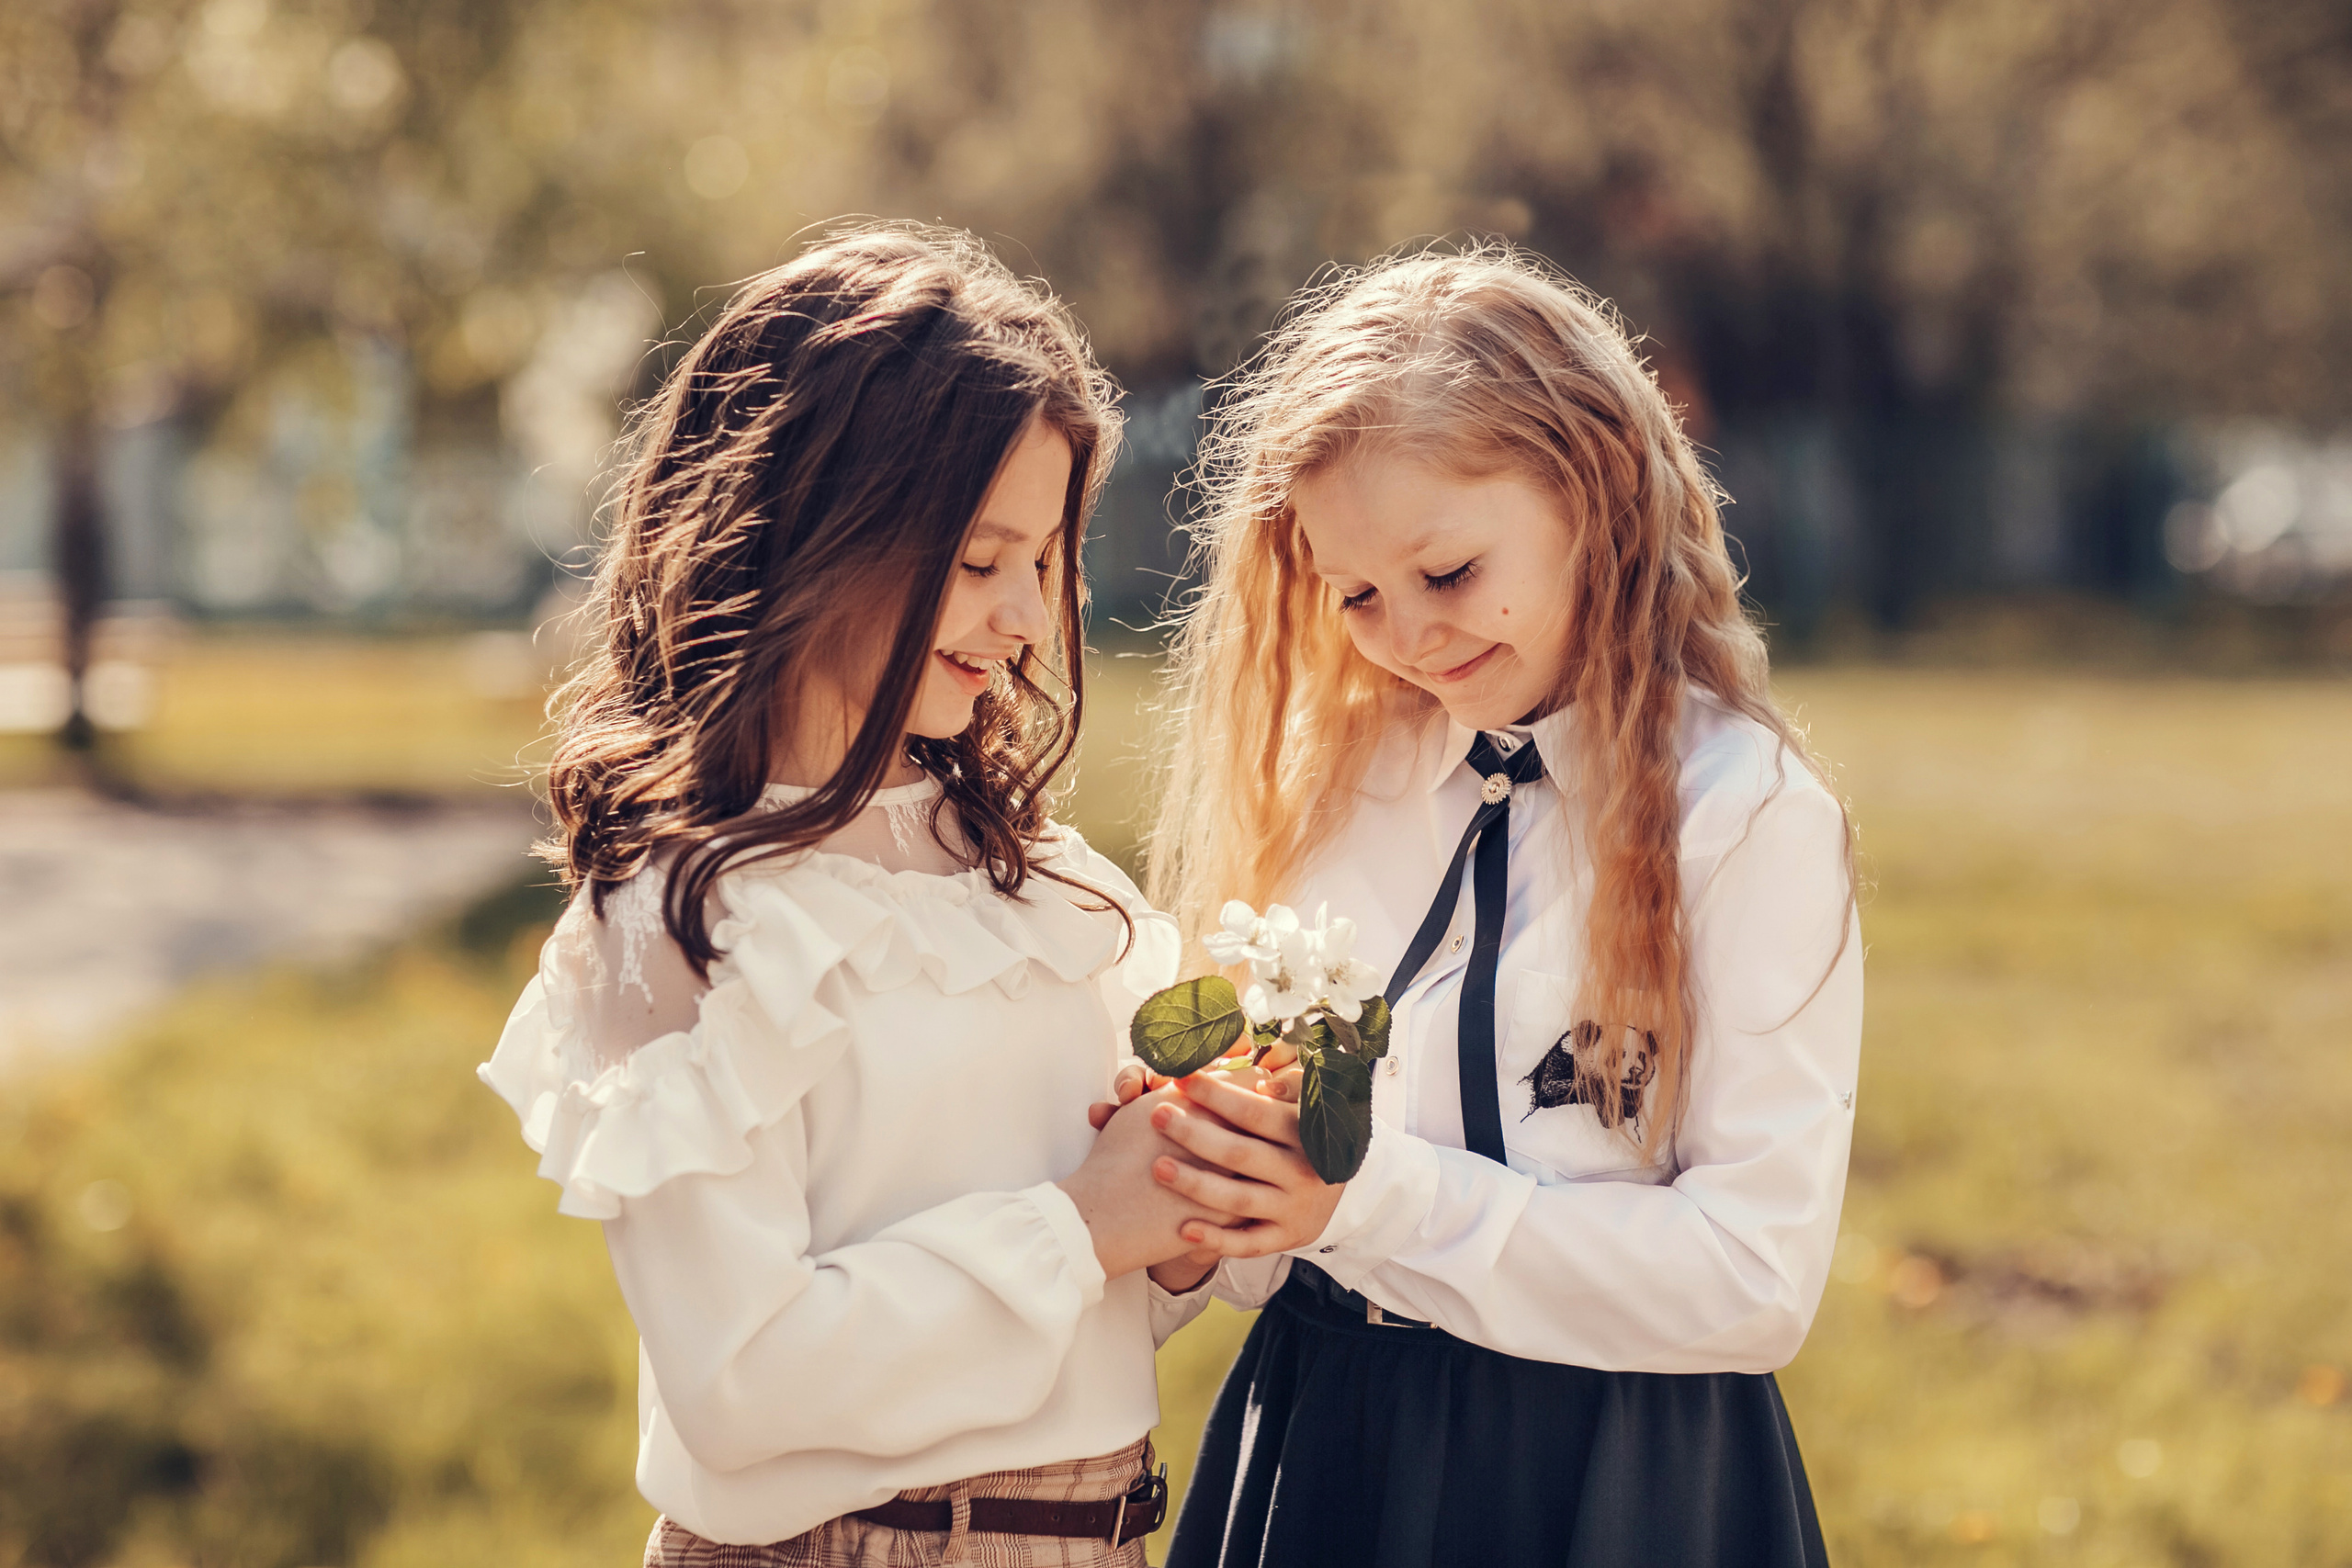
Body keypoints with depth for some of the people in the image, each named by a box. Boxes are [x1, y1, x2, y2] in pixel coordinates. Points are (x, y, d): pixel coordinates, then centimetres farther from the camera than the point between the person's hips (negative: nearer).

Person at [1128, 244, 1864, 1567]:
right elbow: (1264, 1247, 8)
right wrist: (1213, 1220, -15)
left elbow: (1759, 1278, -16)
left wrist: (1375, 1191, -21)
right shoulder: (1333, 788, 4)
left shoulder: (1748, 816, -11)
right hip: (1313, 1448, 4)